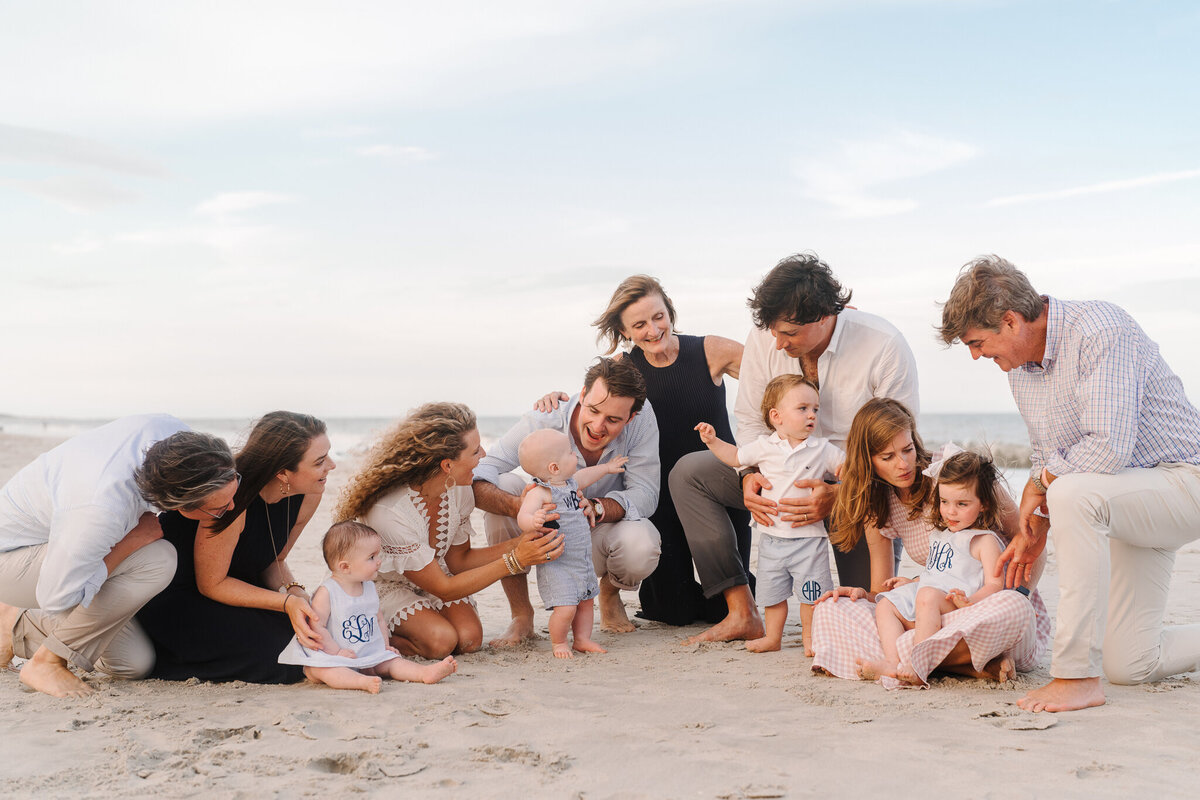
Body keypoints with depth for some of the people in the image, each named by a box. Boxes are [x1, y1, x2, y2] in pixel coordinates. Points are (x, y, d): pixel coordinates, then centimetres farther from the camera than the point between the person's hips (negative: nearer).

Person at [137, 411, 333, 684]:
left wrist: (295, 592, -18)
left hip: (230, 588, 8)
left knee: (309, 636, -5)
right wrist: (287, 603, -30)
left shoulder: (308, 496, -11)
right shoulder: (232, 500, -32)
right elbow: (210, 584, -22)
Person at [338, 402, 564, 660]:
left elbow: (458, 559, -3)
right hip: (383, 585, -5)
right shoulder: (389, 512, -35)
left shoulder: (458, 488, -15)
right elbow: (444, 589, -27)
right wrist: (514, 561, -30)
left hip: (430, 575, 6)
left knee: (469, 638, -20)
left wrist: (518, 545, -18)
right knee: (441, 640, -28)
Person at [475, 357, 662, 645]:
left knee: (641, 545, -35)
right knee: (503, 488, -30)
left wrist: (596, 508, -43)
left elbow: (645, 494, -23)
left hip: (605, 529, 0)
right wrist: (520, 507, -54)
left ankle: (610, 593, 7)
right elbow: (476, 482, -32)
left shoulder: (642, 417, -23)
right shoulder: (544, 421, -26)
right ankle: (521, 616, -14)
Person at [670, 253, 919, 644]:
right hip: (788, 470, 4)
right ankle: (742, 614, -12)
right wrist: (750, 476, -22)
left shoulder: (885, 346, -23)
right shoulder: (764, 338, -12)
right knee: (689, 472, -11)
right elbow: (751, 420, -1)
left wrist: (838, 496, -35)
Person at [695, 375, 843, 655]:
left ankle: (810, 637, 19)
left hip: (808, 536, -2)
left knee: (811, 591, 0)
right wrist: (712, 441, 6)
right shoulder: (764, 447, 2)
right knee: (772, 591, 12)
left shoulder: (822, 450, -1)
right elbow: (735, 457, 15)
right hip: (772, 535, 2)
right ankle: (773, 636, 28)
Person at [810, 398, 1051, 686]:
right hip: (946, 615, 4)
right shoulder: (878, 510, 5)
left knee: (1012, 608, -41)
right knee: (830, 609, -15)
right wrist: (864, 595, -16)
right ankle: (964, 666, -27)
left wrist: (1017, 595, -21)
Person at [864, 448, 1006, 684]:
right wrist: (910, 583, 24)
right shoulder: (941, 535, 25)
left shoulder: (985, 540, -1)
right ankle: (893, 662, -29)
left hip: (954, 605, -8)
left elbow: (995, 583, -10)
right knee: (885, 605, -8)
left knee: (927, 595, -35)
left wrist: (971, 601, -29)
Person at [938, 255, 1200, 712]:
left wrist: (1040, 486, -16)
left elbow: (1108, 448, -32)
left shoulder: (1099, 329, -23)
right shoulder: (1019, 368, 4)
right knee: (1128, 666, 4)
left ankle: (1077, 676, -30)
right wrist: (1034, 528, 3)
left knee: (1072, 493, -38)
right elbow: (1047, 459, 16)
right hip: (1133, 503, 9)